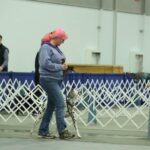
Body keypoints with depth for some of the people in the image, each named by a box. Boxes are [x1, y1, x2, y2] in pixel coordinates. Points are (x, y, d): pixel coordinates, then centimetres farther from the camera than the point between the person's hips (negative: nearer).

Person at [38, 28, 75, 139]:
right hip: (49, 80, -10)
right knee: (60, 104, -12)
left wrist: (63, 64, 4)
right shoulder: (45, 48, -13)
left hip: (57, 80, 10)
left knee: (52, 105, 11)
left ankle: (43, 131, 18)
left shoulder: (56, 48, 14)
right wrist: (60, 67, -17)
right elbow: (46, 63, -23)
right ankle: (62, 131, -11)